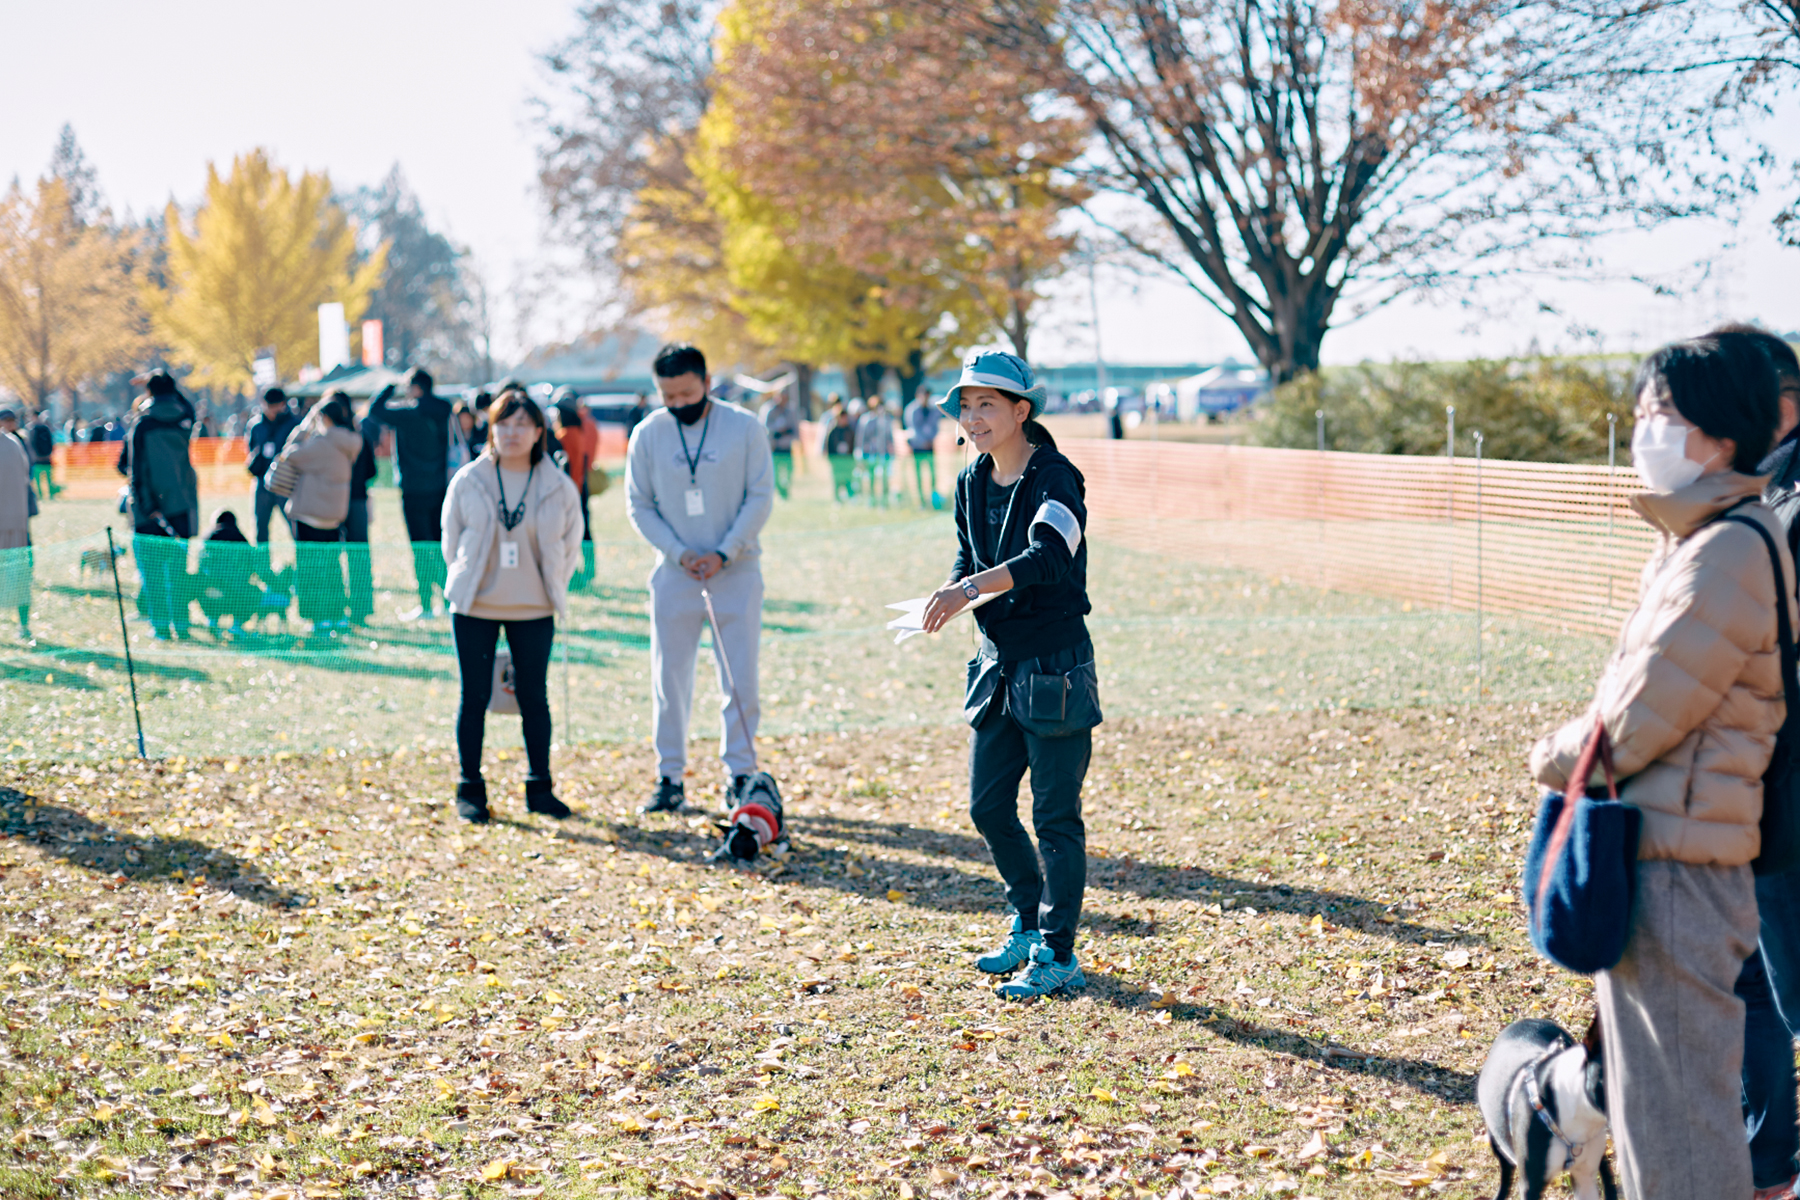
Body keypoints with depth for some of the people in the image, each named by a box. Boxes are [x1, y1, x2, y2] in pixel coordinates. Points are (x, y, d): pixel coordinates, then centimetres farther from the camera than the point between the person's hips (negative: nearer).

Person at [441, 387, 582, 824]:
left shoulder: (558, 487, 0)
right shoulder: (468, 481, -1)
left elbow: (570, 546, 9)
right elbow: (451, 539, 8)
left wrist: (551, 590, 5)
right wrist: (465, 582, 5)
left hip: (533, 611, 1)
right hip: (474, 608, 0)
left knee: (534, 697, 6)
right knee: (474, 697, 3)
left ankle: (540, 788, 17)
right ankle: (470, 790, 12)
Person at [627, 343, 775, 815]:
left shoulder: (745, 427, -3)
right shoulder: (646, 434, 0)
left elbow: (760, 497, -3)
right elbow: (639, 506, 3)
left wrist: (724, 553, -13)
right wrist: (679, 553, -10)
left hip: (736, 569, -1)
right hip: (674, 572, 1)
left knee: (740, 677, -1)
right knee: (670, 677, 3)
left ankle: (740, 774, 9)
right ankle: (670, 777, 11)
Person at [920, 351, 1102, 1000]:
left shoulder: (1055, 479, -16)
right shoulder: (972, 483, 7)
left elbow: (1045, 558, -33)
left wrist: (971, 588, -43)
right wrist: (952, 592, -6)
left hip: (1056, 668, -8)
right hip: (998, 663, 8)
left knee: (1055, 817, -1)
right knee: (987, 805, 13)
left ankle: (1058, 955, 8)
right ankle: (1029, 924, 31)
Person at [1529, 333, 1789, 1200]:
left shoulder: (1729, 551, -18)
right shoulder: (1691, 539, 14)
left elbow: (1642, 715, -18)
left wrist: (1557, 760, -1)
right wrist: (1581, 756, 5)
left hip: (1677, 864, -10)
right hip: (1653, 853, 10)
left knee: (1675, 1104, -3)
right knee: (1651, 1092, 19)